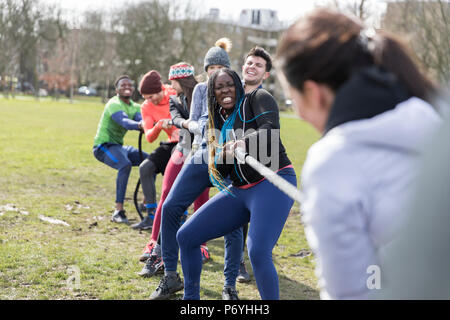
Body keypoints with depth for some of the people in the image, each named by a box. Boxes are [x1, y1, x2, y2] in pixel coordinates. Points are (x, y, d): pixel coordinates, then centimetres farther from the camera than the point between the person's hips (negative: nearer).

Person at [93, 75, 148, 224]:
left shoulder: (134, 107, 10)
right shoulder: (114, 104, -15)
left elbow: (141, 118, -14)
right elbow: (124, 122, -36)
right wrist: (139, 125, -57)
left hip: (119, 146, 9)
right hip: (104, 146, -8)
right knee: (125, 164, -35)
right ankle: (118, 211, -35)